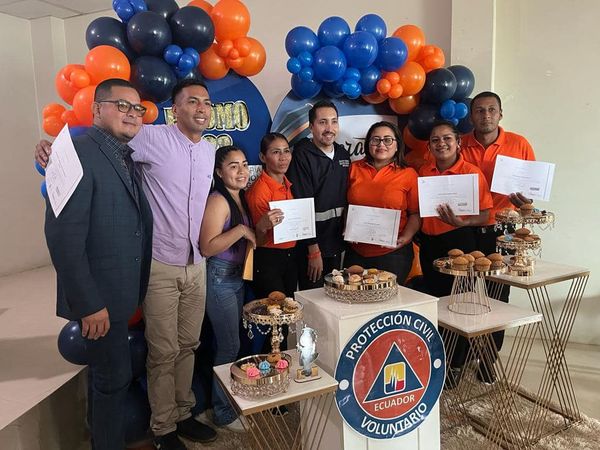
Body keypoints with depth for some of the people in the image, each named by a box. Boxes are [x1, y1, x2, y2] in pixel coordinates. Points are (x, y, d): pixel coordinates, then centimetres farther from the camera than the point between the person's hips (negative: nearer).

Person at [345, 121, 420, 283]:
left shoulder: (408, 174, 0)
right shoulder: (354, 168, 6)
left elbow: (415, 213, 1)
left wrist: (405, 237, -12)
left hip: (393, 253, -2)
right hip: (356, 252, 3)